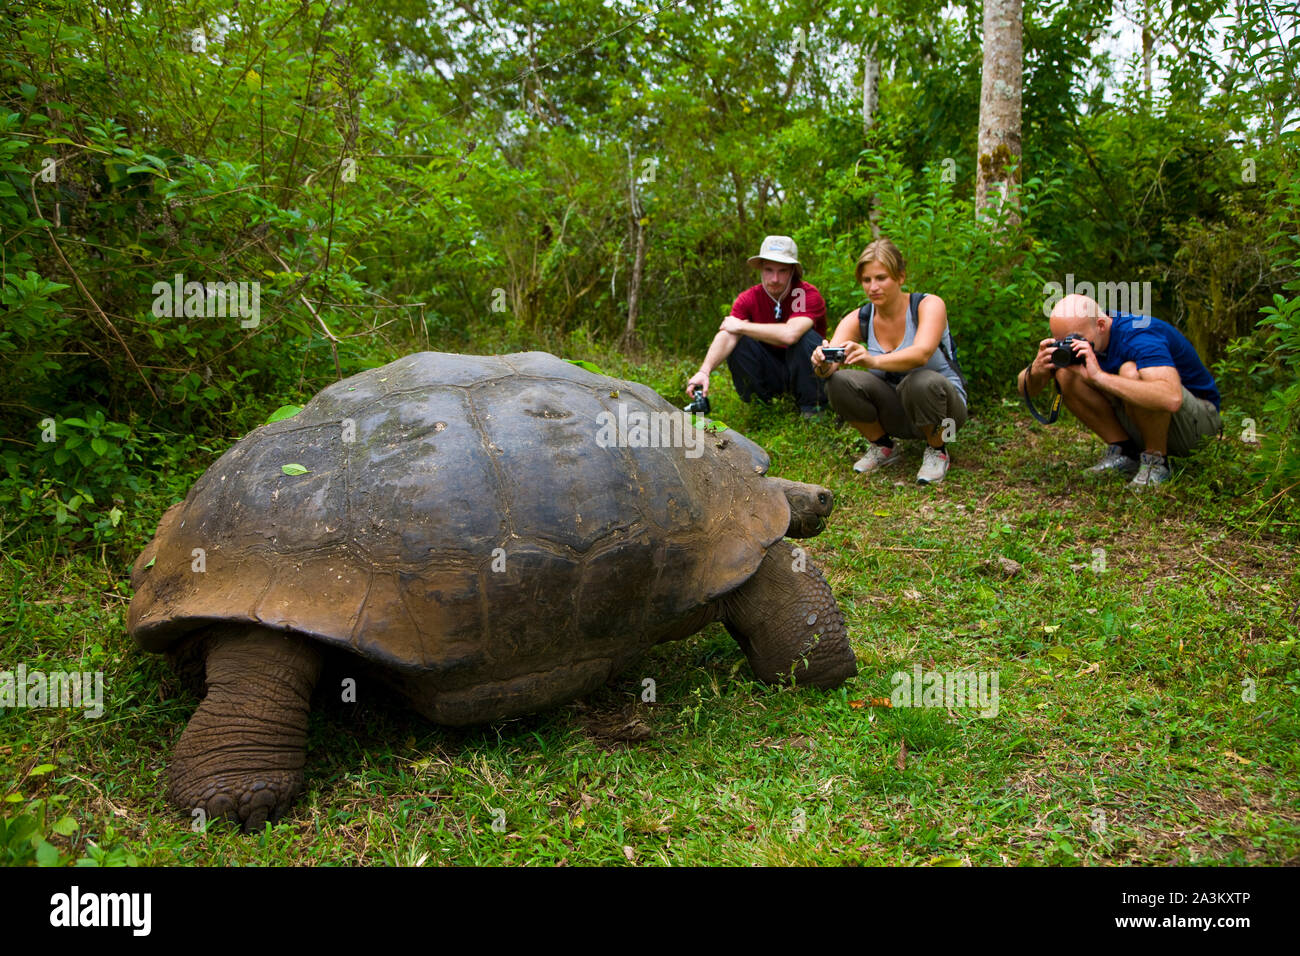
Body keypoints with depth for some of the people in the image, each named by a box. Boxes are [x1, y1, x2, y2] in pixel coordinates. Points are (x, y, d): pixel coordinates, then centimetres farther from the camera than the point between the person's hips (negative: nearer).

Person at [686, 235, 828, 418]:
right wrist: (705, 371, -43)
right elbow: (726, 336, -24)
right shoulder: (748, 299, -9)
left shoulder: (808, 295, -21)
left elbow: (790, 334, -39)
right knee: (737, 342, -19)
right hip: (770, 372, 3)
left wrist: (741, 326, -25)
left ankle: (811, 407, -14)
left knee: (806, 336, -30)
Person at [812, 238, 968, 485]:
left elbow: (921, 353, -36)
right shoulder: (859, 319, -5)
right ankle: (884, 446, 2)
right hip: (894, 413, 3)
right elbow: (830, 361, -21)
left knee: (922, 381, -38)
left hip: (941, 402, -3)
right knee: (838, 382, -23)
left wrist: (873, 360, -54)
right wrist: (823, 365, -47)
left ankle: (937, 451, -7)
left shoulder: (929, 305, -16)